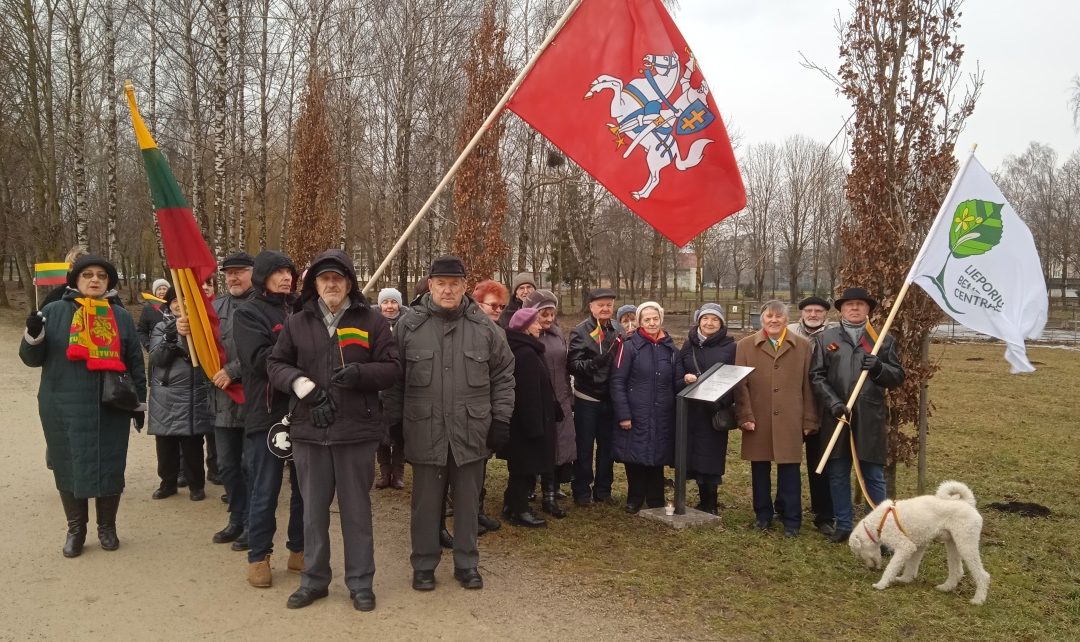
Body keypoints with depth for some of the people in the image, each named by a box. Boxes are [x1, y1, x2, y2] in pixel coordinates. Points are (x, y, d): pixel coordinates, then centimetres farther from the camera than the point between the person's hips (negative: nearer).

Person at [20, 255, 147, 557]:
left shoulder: (121, 316, 8)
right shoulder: (55, 312, 5)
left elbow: (135, 363, 11)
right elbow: (32, 358, 4)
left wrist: (139, 403, 9)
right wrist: (33, 335, -16)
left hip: (111, 408, 1)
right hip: (64, 408, 0)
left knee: (110, 467, 5)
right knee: (69, 467, 6)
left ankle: (107, 527, 22)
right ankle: (75, 529, 22)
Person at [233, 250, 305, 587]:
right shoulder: (248, 313, -1)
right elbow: (259, 360, -15)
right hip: (266, 414, -4)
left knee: (305, 487, 12)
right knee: (265, 491, 5)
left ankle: (299, 550, 26)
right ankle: (258, 557, 20)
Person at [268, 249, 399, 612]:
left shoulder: (371, 321, 1)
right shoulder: (297, 322, 7)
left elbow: (391, 368, 0)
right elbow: (276, 364, 8)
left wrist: (360, 373, -19)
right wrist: (303, 385, -11)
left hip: (357, 430, -2)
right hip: (309, 430, 2)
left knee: (356, 509, 7)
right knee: (314, 509, 13)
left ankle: (361, 583, 21)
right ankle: (314, 580, 28)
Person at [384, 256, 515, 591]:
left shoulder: (484, 326, 1)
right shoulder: (409, 324, -2)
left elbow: (503, 375, 6)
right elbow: (393, 378, 3)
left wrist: (501, 419, 2)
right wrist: (393, 421, 2)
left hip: (471, 432, 1)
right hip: (425, 432, -1)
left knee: (468, 502, 13)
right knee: (426, 503, 11)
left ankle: (467, 563, 29)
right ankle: (423, 565, 27)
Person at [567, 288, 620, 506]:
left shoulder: (617, 332, 7)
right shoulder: (580, 332, -6)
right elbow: (572, 364, -13)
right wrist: (593, 363, -31)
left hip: (609, 398, 4)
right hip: (587, 399, -4)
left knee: (607, 446, 11)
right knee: (584, 447, 6)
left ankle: (603, 489, 24)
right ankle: (582, 491, 17)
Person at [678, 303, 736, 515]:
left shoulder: (730, 347, 0)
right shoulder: (689, 344, 11)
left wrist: (722, 402, -16)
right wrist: (685, 378, -9)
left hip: (716, 412, -3)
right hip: (691, 411, 4)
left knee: (711, 457, -3)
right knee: (694, 457, 6)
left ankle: (709, 505, 11)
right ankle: (706, 502, 20)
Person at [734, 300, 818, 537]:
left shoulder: (802, 346, 6)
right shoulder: (745, 346, 4)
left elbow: (808, 385, 4)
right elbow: (740, 384, 0)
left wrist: (809, 420, 1)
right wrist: (745, 416, -8)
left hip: (790, 421, 0)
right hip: (758, 420, 1)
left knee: (789, 471, 3)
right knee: (760, 469, 10)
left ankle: (791, 520, 14)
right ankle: (763, 515, 24)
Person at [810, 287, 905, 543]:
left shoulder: (884, 340, 10)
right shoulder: (824, 339, 8)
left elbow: (898, 376, 7)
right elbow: (816, 376, 1)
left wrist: (879, 368, -14)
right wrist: (833, 402, -12)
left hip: (870, 419, -1)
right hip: (836, 417, 1)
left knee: (874, 475, 4)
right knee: (837, 474, 9)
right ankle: (843, 525, 22)